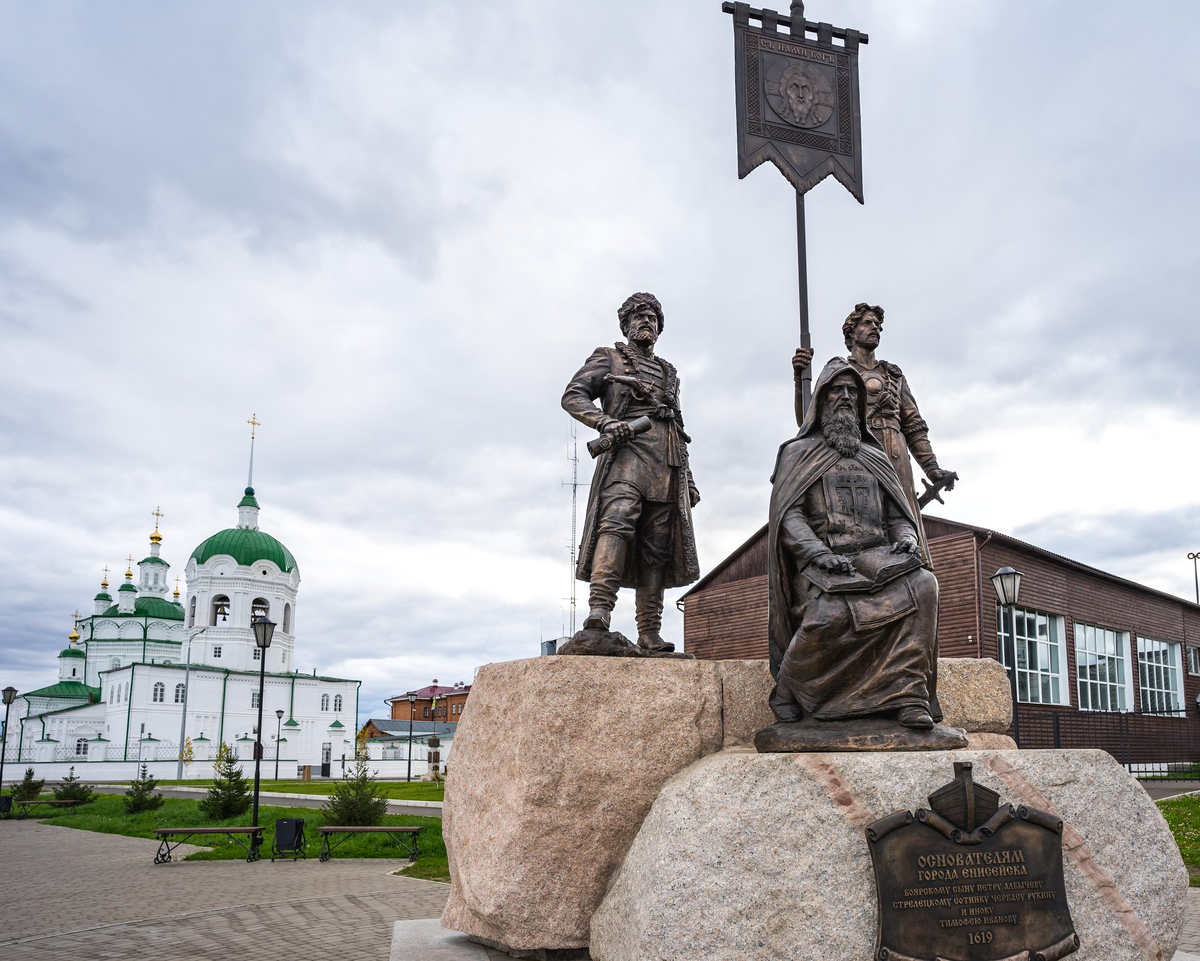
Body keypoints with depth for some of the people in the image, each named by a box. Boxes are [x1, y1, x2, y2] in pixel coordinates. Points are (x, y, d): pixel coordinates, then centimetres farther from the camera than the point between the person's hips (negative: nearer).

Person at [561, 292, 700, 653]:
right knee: (617, 522, -28)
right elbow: (572, 396, 3)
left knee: (657, 548, -1)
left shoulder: (668, 372, 31)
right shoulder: (608, 358, 16)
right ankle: (599, 610, -39)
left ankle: (649, 634, -2)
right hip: (628, 452, -5)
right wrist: (606, 422, -15)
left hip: (667, 467, 5)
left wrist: (688, 478, 21)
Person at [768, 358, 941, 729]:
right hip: (821, 560, -4)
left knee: (922, 584, -30)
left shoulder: (875, 457, 27)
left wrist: (906, 538, -3)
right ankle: (789, 694, -11)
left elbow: (897, 515, 21)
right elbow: (787, 515, 1)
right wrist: (818, 553, -16)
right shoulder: (798, 453, 15)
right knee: (831, 612, -36)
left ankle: (909, 696, -31)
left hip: (876, 555, 4)